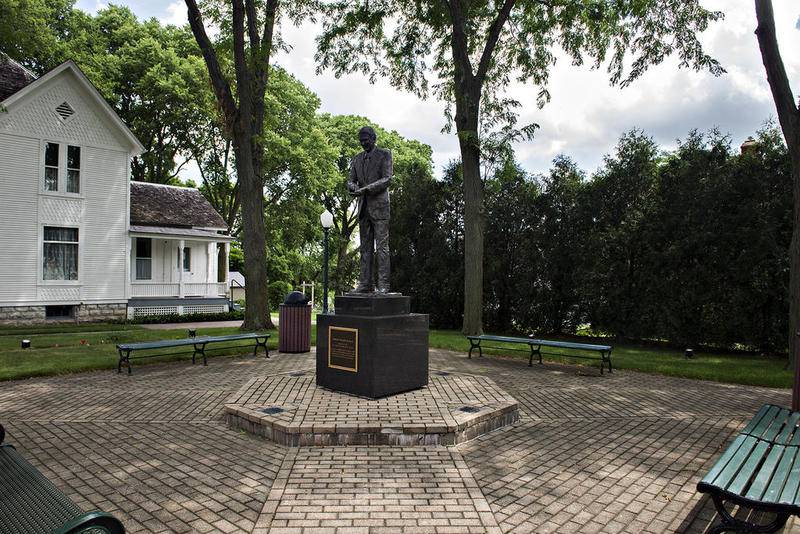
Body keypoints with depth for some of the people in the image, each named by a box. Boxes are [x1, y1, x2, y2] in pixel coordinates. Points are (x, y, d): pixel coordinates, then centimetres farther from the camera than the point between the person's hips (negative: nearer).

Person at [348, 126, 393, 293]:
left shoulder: (384, 154, 3)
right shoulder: (357, 158, 19)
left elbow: (387, 179, -8)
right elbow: (351, 180, 15)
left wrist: (366, 189, -18)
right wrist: (352, 187, -10)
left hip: (379, 206, -5)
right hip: (363, 207, 5)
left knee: (382, 246, -8)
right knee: (365, 248, 5)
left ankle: (383, 285, -8)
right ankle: (365, 284, 6)